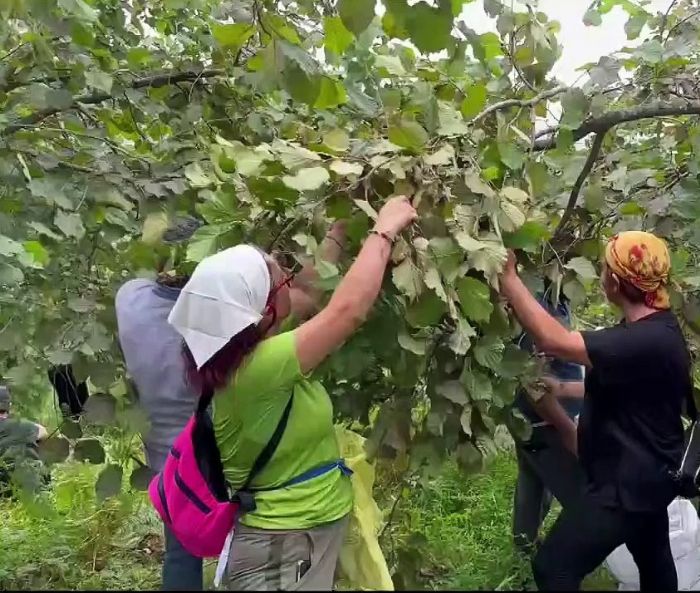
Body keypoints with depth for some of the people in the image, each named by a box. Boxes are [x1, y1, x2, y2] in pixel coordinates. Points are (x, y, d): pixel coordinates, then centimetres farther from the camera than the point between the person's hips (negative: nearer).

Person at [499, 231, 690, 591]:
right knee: (653, 561, 27)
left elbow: (553, 341, -38)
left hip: (628, 482, -11)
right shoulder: (653, 329, 2)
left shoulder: (648, 341, -32)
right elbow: (615, 385, 14)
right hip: (644, 475, 11)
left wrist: (508, 279, -32)